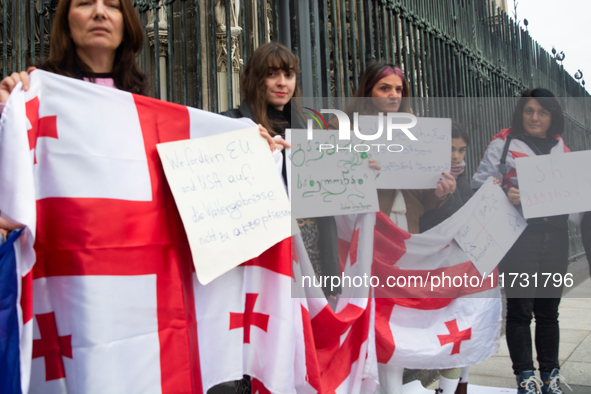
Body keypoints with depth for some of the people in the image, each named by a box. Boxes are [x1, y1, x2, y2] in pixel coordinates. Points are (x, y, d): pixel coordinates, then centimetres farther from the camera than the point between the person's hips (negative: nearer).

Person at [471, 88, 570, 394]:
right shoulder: (503, 144, 0)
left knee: (549, 309, 12)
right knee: (520, 309, 1)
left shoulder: (561, 148, 15)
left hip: (555, 235, 5)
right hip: (519, 235, -4)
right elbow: (480, 185, -6)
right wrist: (505, 196, -23)